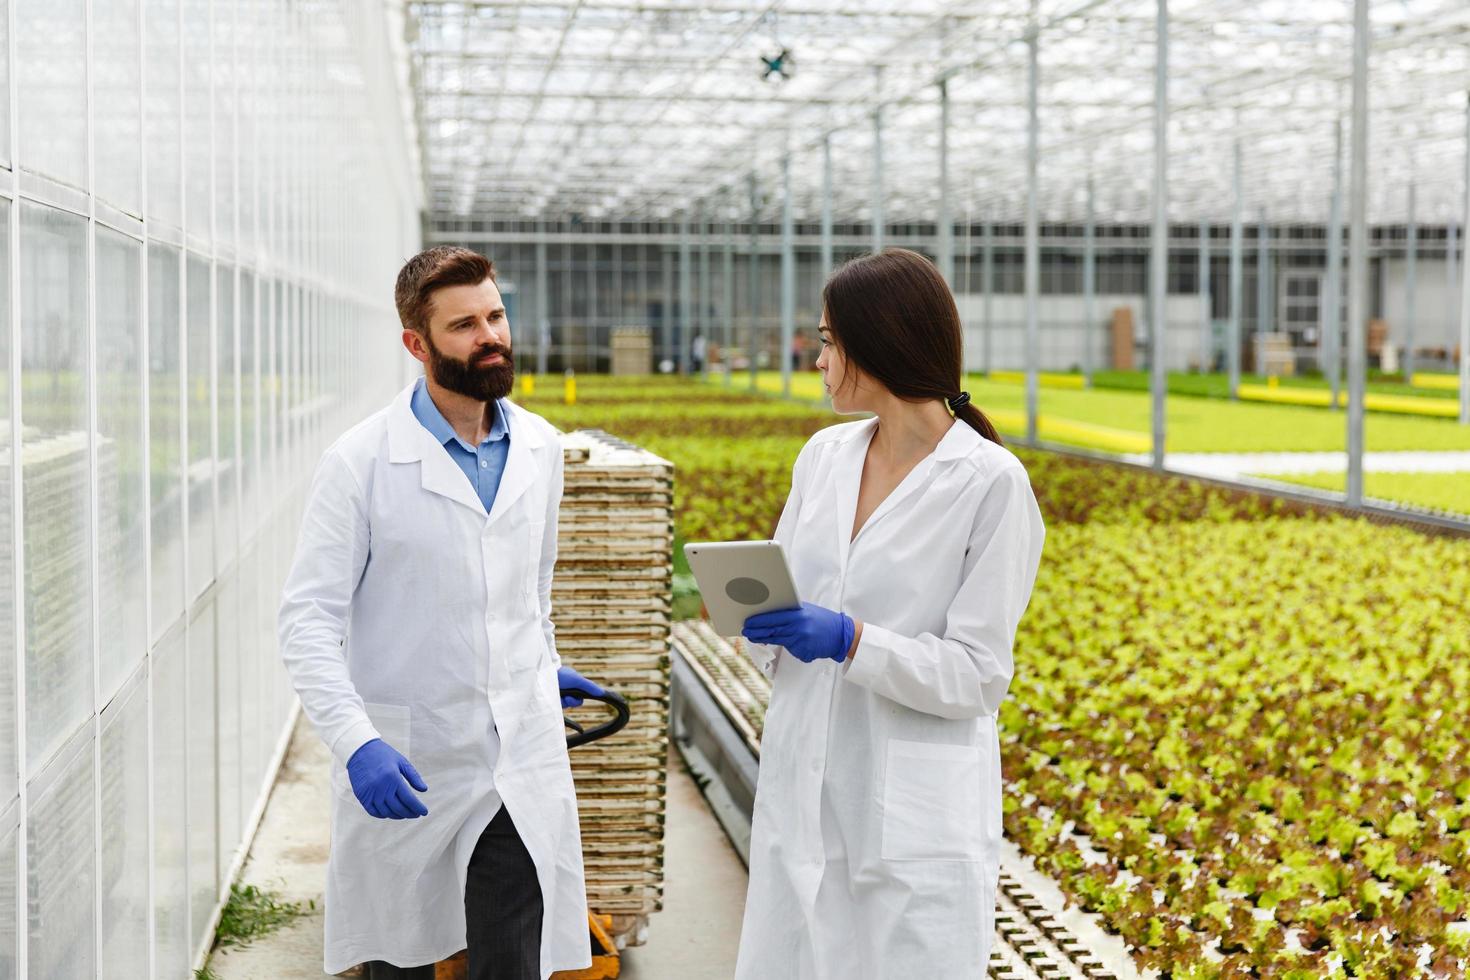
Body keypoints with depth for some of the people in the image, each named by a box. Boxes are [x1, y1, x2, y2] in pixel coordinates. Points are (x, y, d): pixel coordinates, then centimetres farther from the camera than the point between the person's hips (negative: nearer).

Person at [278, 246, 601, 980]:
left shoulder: (540, 449, 5)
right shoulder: (361, 462, -10)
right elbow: (308, 619, -13)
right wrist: (356, 743, -25)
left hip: (519, 764, 3)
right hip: (402, 770, -2)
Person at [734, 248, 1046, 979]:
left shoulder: (990, 481, -11)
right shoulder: (823, 457, 7)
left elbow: (977, 677, -10)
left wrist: (851, 641, -24)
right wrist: (762, 622, -9)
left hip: (918, 812, -5)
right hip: (806, 796, 6)